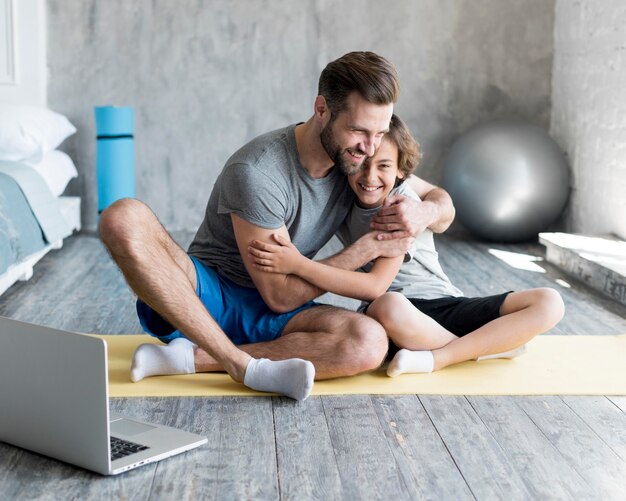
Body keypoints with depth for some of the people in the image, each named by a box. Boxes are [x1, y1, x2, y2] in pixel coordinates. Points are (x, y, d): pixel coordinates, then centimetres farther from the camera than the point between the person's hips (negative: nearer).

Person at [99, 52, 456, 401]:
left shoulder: (357, 158, -1)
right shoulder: (257, 172, -22)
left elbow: (445, 207, 10)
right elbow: (282, 295, -18)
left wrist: (425, 212, -16)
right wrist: (370, 246, -16)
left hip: (268, 318, 4)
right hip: (204, 294, -4)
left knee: (370, 343, -29)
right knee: (125, 219, -34)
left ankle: (190, 356, -21)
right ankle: (245, 367, -33)